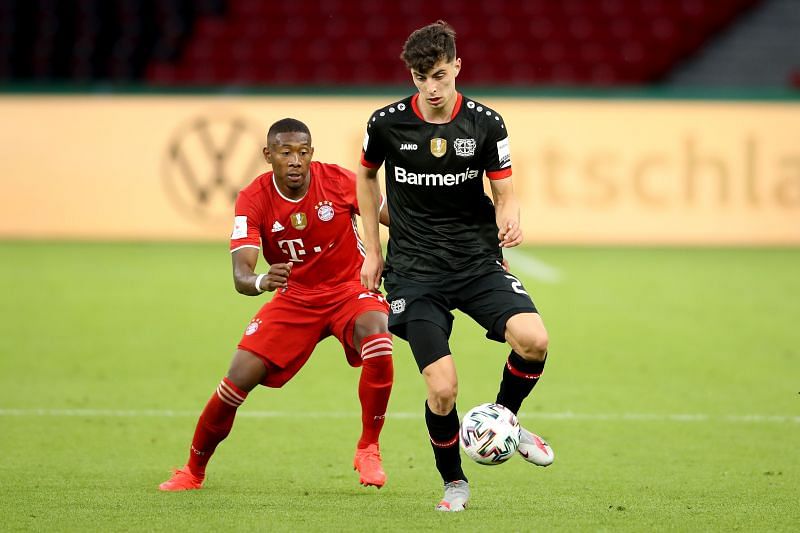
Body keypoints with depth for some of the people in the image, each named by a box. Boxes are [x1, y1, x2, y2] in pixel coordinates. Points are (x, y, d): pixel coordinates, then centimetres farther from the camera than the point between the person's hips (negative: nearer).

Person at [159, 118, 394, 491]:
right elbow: (240, 275, -26)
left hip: (350, 288, -1)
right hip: (294, 297, 1)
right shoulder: (253, 200, -17)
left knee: (378, 345, -33)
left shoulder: (339, 181, -18)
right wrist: (260, 282, -48)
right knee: (240, 376, -10)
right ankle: (194, 470, 12)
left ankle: (368, 450, -13)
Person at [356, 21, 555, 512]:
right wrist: (373, 250, 15)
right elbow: (366, 176, 16)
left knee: (533, 339, -24)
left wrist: (510, 221, -23)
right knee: (442, 388, -14)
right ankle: (454, 482, 14)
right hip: (415, 272, -1)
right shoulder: (387, 123, -4)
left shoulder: (486, 124, -4)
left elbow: (505, 195, 1)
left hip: (478, 261, 1)